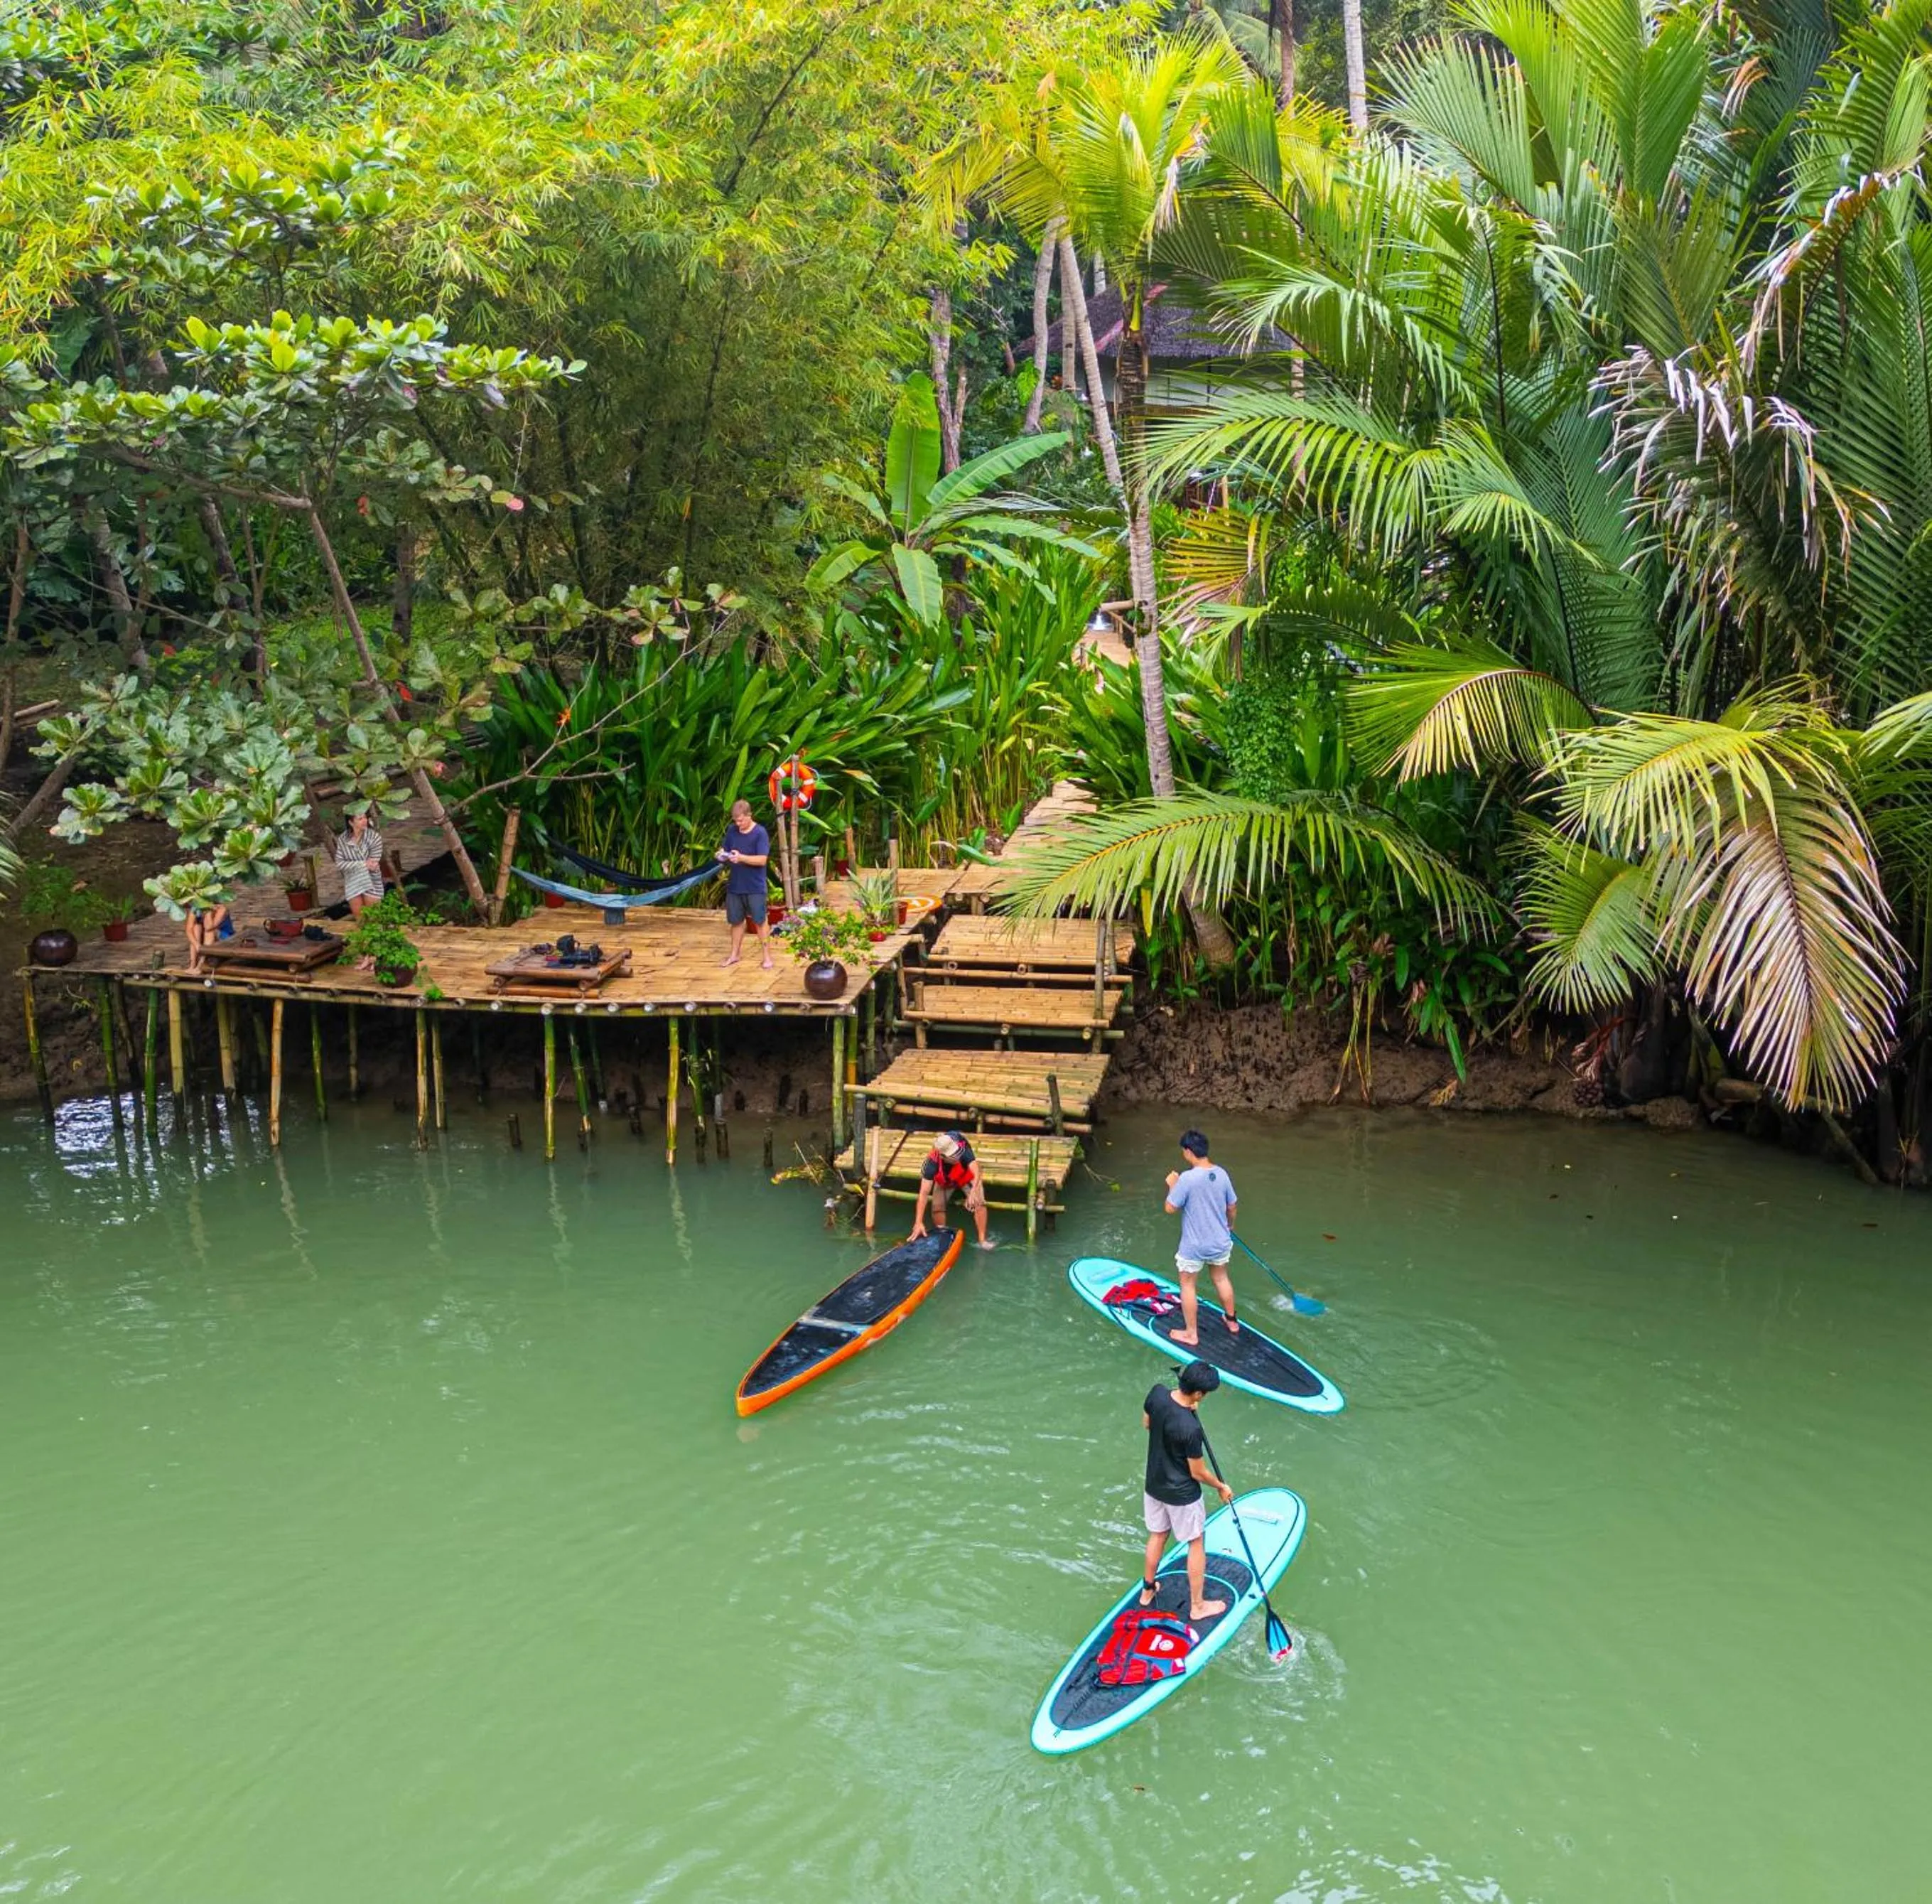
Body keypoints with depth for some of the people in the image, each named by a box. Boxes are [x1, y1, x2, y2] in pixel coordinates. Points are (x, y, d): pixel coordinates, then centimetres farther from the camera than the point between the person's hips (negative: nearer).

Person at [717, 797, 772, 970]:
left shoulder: (760, 833, -12)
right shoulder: (731, 831, 4)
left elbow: (762, 860, -18)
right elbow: (725, 851, 11)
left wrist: (741, 858, -29)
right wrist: (722, 855, -12)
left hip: (755, 888, -5)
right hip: (734, 886, 5)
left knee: (759, 922, 1)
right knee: (736, 921, 13)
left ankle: (767, 956, 9)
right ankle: (735, 953, 26)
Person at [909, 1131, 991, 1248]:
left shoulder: (964, 1151, -42)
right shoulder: (932, 1162, -39)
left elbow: (976, 1172, -54)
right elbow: (924, 1193, -40)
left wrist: (973, 1192, -74)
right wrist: (919, 1223, -46)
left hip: (967, 1177, -1)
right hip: (944, 1181, 1)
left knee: (979, 1203, -18)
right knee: (937, 1207, -12)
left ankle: (982, 1240, -12)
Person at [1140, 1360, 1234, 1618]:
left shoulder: (1157, 1393, -18)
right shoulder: (1191, 1428, -36)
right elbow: (1198, 1473, -20)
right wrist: (1222, 1487, -2)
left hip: (1154, 1485, 6)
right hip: (1182, 1495, -6)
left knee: (1157, 1536, 27)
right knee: (1197, 1544, 16)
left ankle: (1147, 1591, 44)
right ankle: (1197, 1606, 31)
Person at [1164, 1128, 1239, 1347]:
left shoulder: (1187, 1178, -27)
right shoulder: (1221, 1174, -8)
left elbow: (1171, 1209, -18)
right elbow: (1231, 1207, 5)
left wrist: (1172, 1185, -3)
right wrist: (1230, 1225, 24)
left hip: (1194, 1247, -5)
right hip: (1220, 1242, 5)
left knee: (1188, 1286, 14)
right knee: (1221, 1279, 25)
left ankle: (1191, 1334, 25)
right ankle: (1232, 1322, 41)